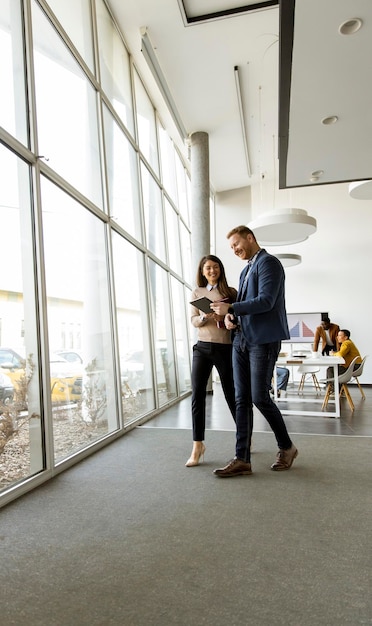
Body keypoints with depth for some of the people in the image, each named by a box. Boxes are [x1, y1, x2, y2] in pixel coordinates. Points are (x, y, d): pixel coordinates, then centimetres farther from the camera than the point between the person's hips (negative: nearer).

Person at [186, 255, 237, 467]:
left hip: (225, 348, -2)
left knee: (231, 394, 7)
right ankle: (198, 445, 6)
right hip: (202, 348, 2)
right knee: (197, 395, -4)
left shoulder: (231, 292, 4)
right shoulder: (197, 293, 10)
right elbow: (193, 320, 5)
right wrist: (205, 317, -16)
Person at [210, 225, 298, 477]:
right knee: (242, 400, 4)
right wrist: (231, 316, 1)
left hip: (263, 340, -8)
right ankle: (243, 459, 10)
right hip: (241, 340, 8)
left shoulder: (268, 262, -6)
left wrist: (230, 308, -17)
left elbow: (266, 301, -17)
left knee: (260, 397, -4)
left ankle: (287, 447, 20)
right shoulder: (246, 270, 21)